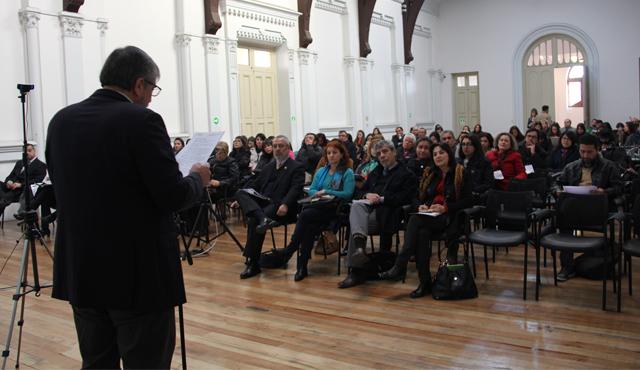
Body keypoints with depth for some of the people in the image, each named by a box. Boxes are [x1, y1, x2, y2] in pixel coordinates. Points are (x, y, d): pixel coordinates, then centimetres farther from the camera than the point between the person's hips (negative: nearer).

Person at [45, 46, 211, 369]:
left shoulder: (61, 120, 6)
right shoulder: (142, 121, -15)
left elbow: (65, 188, 15)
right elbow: (173, 197, -18)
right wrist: (197, 178, 3)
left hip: (81, 271, 7)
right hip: (139, 273, -6)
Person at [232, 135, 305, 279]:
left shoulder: (297, 167, 4)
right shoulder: (268, 167, 27)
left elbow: (296, 189, -10)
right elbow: (255, 184, 25)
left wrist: (285, 204, -27)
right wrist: (241, 200, 12)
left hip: (279, 207, -6)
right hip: (261, 203, 6)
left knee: (254, 220, -31)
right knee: (240, 192, -19)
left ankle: (252, 264, -20)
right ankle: (263, 218, -44)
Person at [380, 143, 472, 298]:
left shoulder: (461, 174, 5)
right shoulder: (429, 174, 22)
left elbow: (467, 201, -3)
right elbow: (420, 197, 20)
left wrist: (445, 208, -16)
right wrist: (421, 206, -4)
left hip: (450, 218, -4)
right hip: (430, 217, 5)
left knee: (416, 220, -32)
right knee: (422, 233, -32)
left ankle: (400, 267, -37)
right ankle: (425, 283, -33)